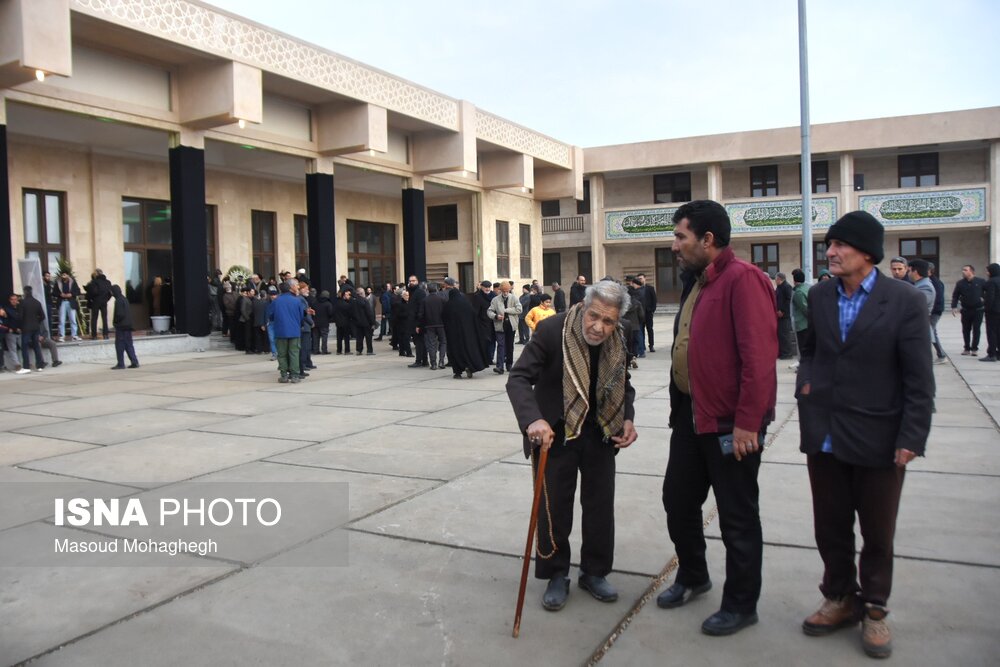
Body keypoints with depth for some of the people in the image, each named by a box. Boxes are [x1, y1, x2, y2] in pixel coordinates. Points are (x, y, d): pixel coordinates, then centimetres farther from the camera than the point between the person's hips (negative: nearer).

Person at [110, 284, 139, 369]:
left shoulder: (118, 301, -16)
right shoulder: (124, 299, 12)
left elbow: (120, 314, -21)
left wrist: (114, 321, -5)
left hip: (121, 326, -9)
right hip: (127, 325, 9)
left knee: (120, 345, -2)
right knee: (128, 344, 11)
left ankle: (120, 364, 1)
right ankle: (134, 362, 8)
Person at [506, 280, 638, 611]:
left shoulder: (618, 341, -7)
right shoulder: (552, 330, -22)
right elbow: (518, 378, -24)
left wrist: (627, 419, -8)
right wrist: (533, 420, -40)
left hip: (600, 434, 4)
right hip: (555, 432, -4)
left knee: (601, 505, 12)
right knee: (554, 507, 4)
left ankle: (595, 572, 31)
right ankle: (556, 576, 24)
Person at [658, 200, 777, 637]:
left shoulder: (743, 280, -17)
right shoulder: (696, 282, 12)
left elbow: (759, 356, -22)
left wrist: (747, 422, -22)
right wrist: (679, 405, 16)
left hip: (731, 424, -9)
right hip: (690, 415, 9)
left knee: (737, 517, 7)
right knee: (678, 500, 18)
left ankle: (741, 605, 24)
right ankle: (692, 576, 40)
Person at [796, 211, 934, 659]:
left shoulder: (905, 301, -10)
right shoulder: (820, 296, 4)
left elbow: (919, 381, -10)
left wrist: (911, 439, -13)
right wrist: (805, 380, 2)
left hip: (878, 438, -4)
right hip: (823, 434, 4)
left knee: (877, 534, 13)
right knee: (830, 528, 15)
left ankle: (874, 608, 33)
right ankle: (841, 598, 35)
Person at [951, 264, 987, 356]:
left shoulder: (981, 282, -3)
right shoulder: (960, 283, 2)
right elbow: (955, 296, 2)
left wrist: (984, 298, -5)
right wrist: (954, 307, -8)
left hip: (978, 310, -2)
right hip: (966, 311, 2)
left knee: (976, 330, 0)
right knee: (966, 330, 6)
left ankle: (974, 349, 6)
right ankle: (967, 348, 16)